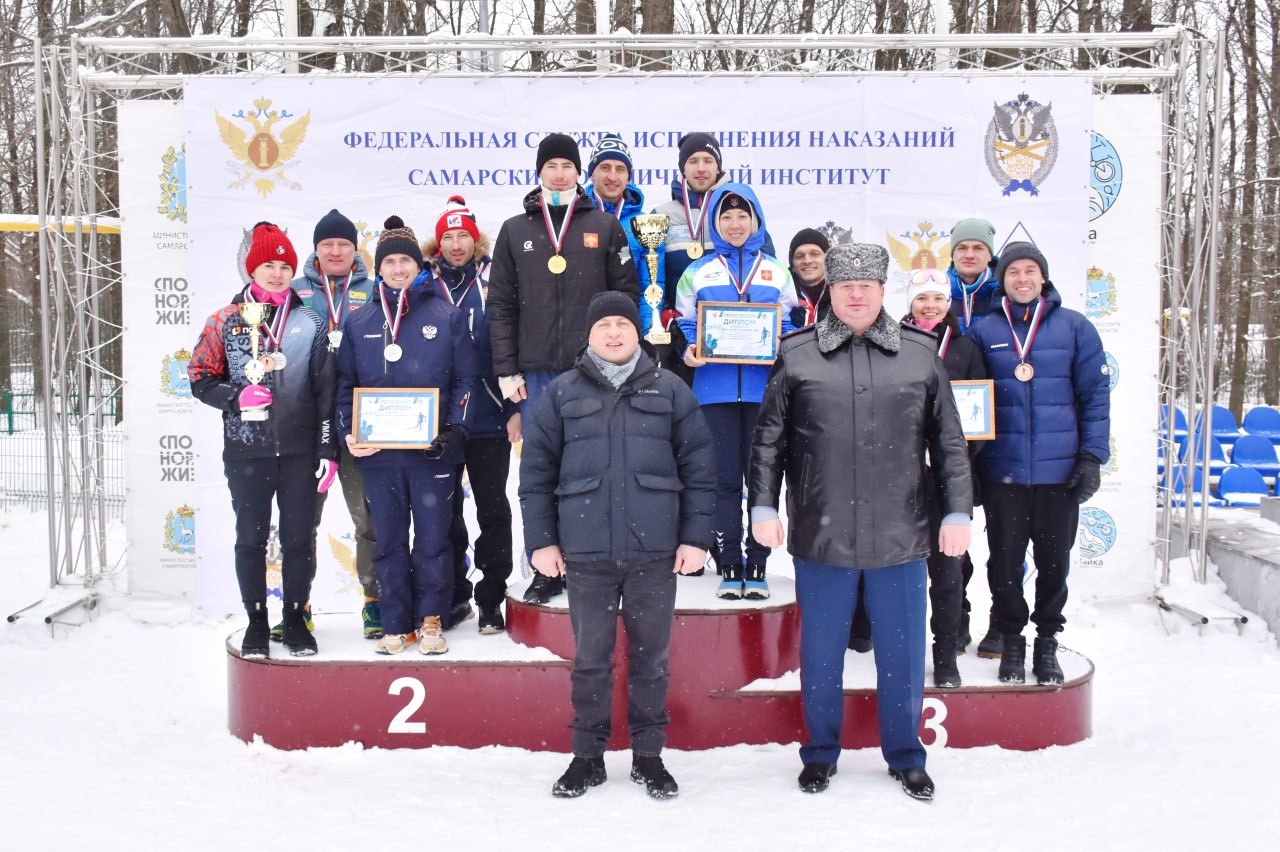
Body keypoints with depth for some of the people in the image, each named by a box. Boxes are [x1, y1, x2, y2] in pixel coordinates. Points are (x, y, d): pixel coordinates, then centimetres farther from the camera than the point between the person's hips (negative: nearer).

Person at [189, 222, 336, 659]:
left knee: (300, 538, 5)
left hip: (299, 450, 1)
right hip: (246, 449, 0)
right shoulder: (225, 321, 4)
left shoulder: (310, 323, 6)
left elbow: (326, 391, 5)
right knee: (251, 538, 6)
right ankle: (256, 622, 19)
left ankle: (296, 618, 19)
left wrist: (328, 450, 0)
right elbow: (200, 377, 6)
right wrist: (237, 397, -13)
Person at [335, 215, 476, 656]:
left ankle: (430, 620, 16)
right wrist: (348, 433, -1)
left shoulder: (447, 317, 4)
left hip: (432, 450, -2)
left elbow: (465, 380, 3)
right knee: (388, 541, 6)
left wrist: (454, 431, -9)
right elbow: (345, 385, 14)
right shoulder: (359, 323, 11)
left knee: (432, 539, 1)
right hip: (377, 452, 2)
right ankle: (397, 625, 16)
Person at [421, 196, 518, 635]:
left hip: (488, 418, -2)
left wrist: (515, 408, -7)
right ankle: (452, 595, 22)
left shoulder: (494, 281, 0)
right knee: (444, 511, 10)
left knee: (492, 509, 5)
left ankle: (491, 599, 15)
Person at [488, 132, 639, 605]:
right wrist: (507, 370, 0)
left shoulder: (605, 227, 7)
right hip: (536, 371, 1)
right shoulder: (515, 230, 10)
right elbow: (501, 305, 7)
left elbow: (626, 295, 5)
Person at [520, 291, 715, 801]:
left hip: (656, 552, 0)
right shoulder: (562, 394, 5)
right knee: (590, 658, 9)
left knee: (650, 657, 9)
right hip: (585, 553, 0)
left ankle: (648, 755, 23)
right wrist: (541, 541, 0)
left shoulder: (671, 392, 5)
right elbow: (536, 473, 5)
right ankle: (587, 756, 22)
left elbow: (698, 470, 4)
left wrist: (695, 538, -2)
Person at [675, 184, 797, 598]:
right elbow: (685, 325, 10)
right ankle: (729, 567, 9)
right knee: (724, 478, 2)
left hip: (763, 389, 1)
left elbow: (789, 326, 14)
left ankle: (757, 566, 11)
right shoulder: (698, 272, 9)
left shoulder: (776, 272, 11)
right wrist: (689, 351, -10)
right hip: (715, 388, -1)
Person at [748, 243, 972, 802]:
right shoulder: (797, 355, 3)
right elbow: (768, 440, 5)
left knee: (902, 650, 10)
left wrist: (957, 512, 4)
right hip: (820, 534, -1)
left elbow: (948, 443, 8)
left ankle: (905, 756, 28)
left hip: (900, 535, 1)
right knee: (821, 648, 11)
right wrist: (763, 507, -2)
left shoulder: (921, 354, 6)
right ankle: (820, 753, 28)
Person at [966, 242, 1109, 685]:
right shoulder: (984, 331, 4)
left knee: (1054, 560, 10)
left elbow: (1095, 395, 2)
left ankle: (1047, 641, 26)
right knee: (1005, 561, 7)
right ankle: (1011, 640, 24)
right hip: (1002, 472, 0)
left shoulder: (1074, 327, 2)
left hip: (1060, 470, 0)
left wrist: (1093, 457, -5)